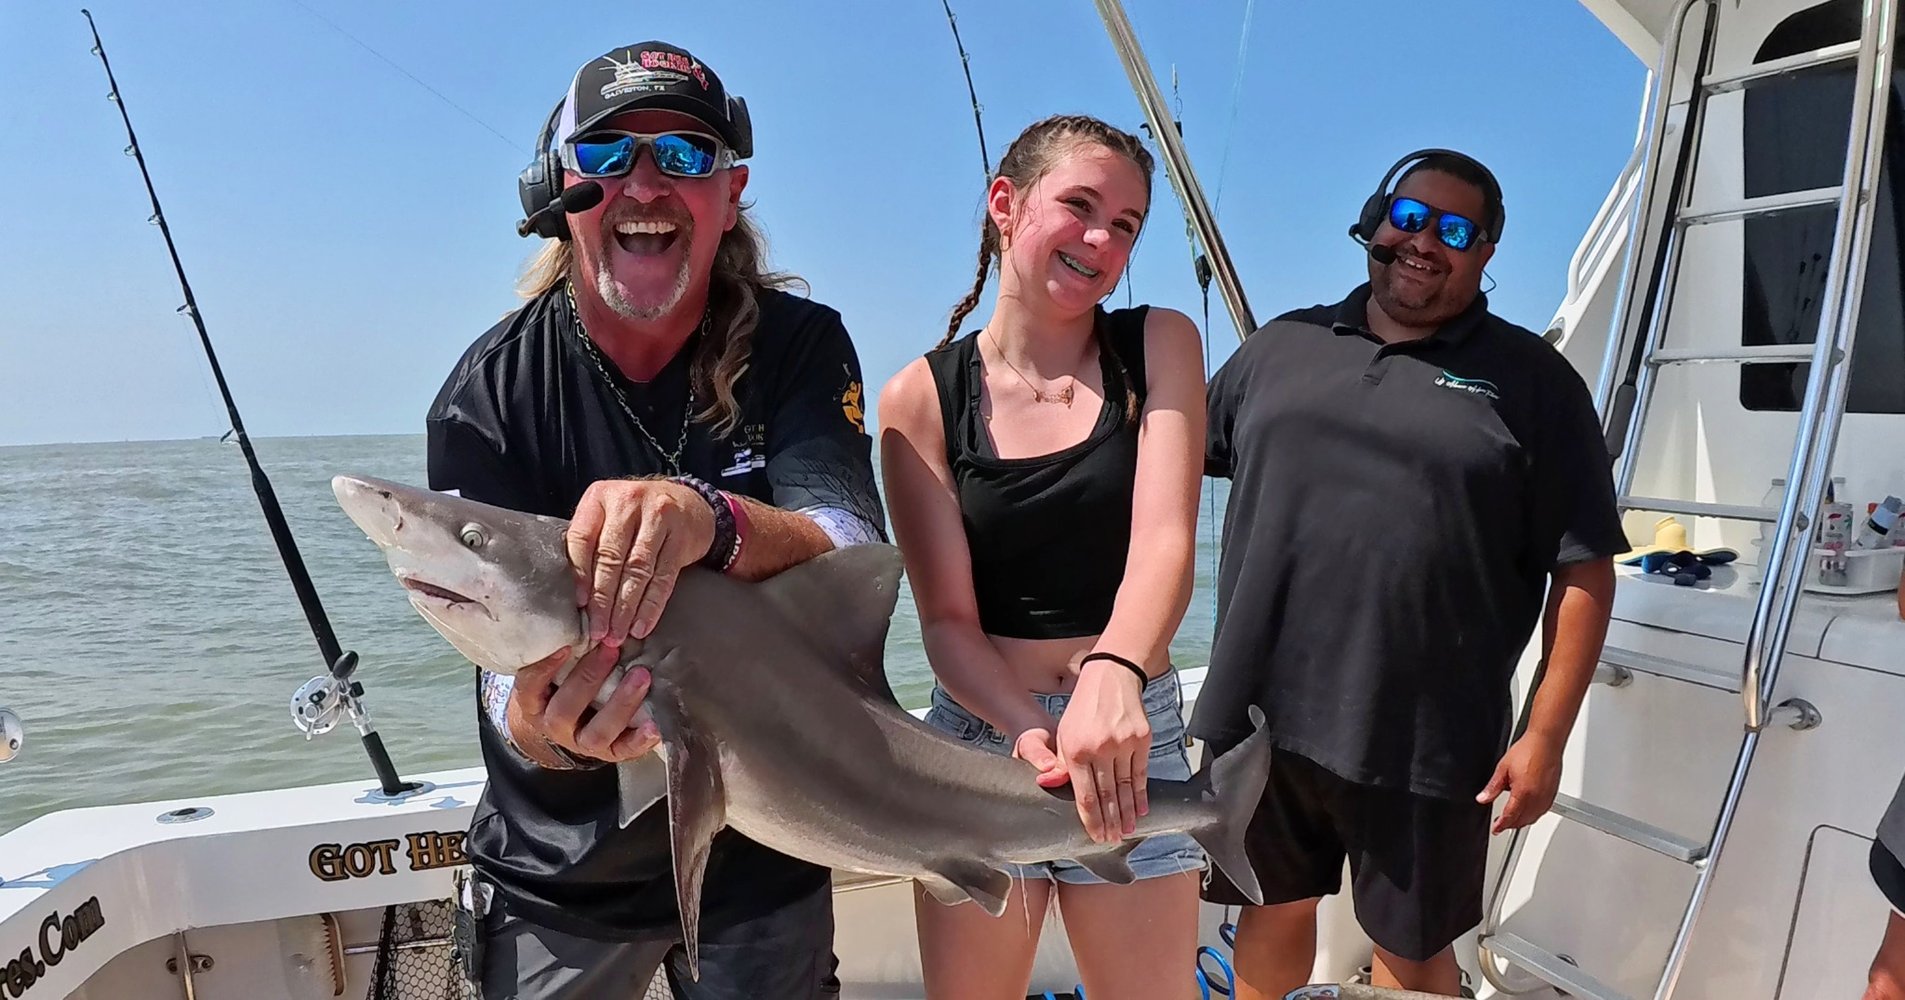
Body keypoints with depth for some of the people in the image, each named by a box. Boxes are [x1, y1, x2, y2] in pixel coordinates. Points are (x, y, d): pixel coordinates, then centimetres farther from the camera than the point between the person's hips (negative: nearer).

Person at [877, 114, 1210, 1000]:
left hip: (1135, 730, 1)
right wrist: (1031, 731, -26)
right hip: (981, 735, 0)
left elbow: (1165, 540, -15)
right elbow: (947, 619, -8)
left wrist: (1112, 674, -34)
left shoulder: (1160, 347, -1)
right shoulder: (920, 398, -4)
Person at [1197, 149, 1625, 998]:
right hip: (1258, 713, 3)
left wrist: (1545, 737, -8)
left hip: (1420, 741, -2)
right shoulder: (1281, 346, 9)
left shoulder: (1532, 381, 0)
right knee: (1274, 914, 20)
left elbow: (1583, 568, -3)